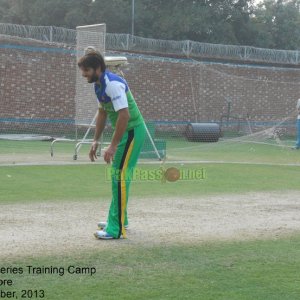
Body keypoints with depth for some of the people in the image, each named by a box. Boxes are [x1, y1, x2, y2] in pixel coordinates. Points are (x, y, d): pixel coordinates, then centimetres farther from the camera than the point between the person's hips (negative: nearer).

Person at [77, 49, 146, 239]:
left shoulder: (113, 84, -23)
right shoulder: (99, 85, 8)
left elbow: (124, 115, -30)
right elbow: (103, 113, 20)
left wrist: (113, 146, -28)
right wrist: (96, 141, 19)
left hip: (132, 132, -10)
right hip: (126, 132, 10)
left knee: (120, 177, -12)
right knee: (118, 175, 18)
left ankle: (117, 229, -12)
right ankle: (118, 219, 32)